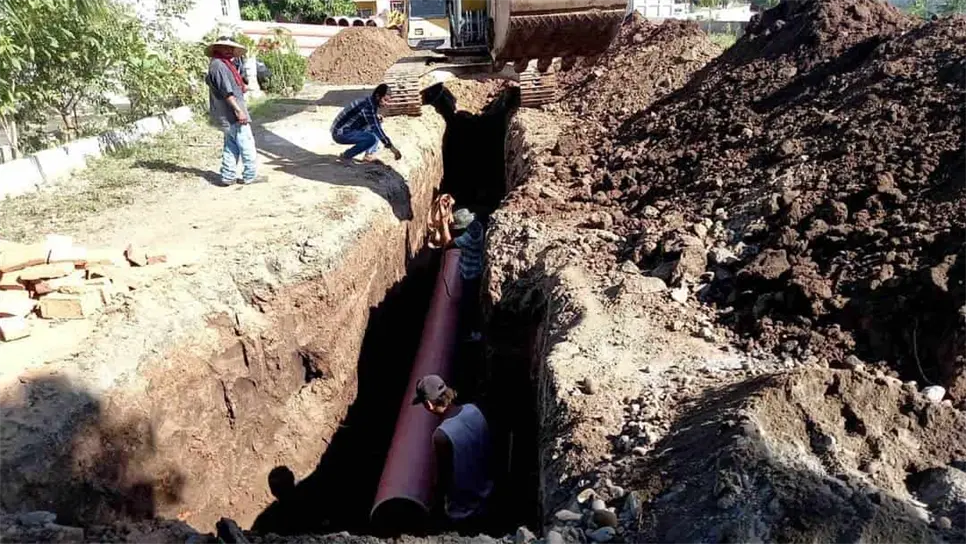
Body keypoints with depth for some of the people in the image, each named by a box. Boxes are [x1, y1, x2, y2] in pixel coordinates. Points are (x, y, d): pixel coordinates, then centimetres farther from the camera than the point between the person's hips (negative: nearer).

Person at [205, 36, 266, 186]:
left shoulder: (224, 64, 19)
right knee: (247, 143, -5)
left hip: (229, 114, 11)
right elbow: (226, 91, -20)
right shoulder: (218, 65, -14)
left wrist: (241, 88, 12)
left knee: (231, 146, 12)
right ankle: (249, 176, 1)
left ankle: (228, 176, 15)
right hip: (231, 113, -11)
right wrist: (238, 110, -22)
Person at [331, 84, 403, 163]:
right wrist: (391, 147, -28)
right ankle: (346, 155, -8)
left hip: (350, 130, 10)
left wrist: (377, 118, -4)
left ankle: (369, 154, 4)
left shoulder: (372, 103, 4)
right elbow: (376, 128, -28)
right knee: (371, 139, -27)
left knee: (377, 123, 8)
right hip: (340, 134, -10)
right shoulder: (367, 105, -24)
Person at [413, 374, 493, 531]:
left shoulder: (442, 435, -34)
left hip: (464, 512, -6)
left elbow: (443, 480, -20)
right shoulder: (474, 410, -15)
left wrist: (439, 487, 2)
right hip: (486, 495, 6)